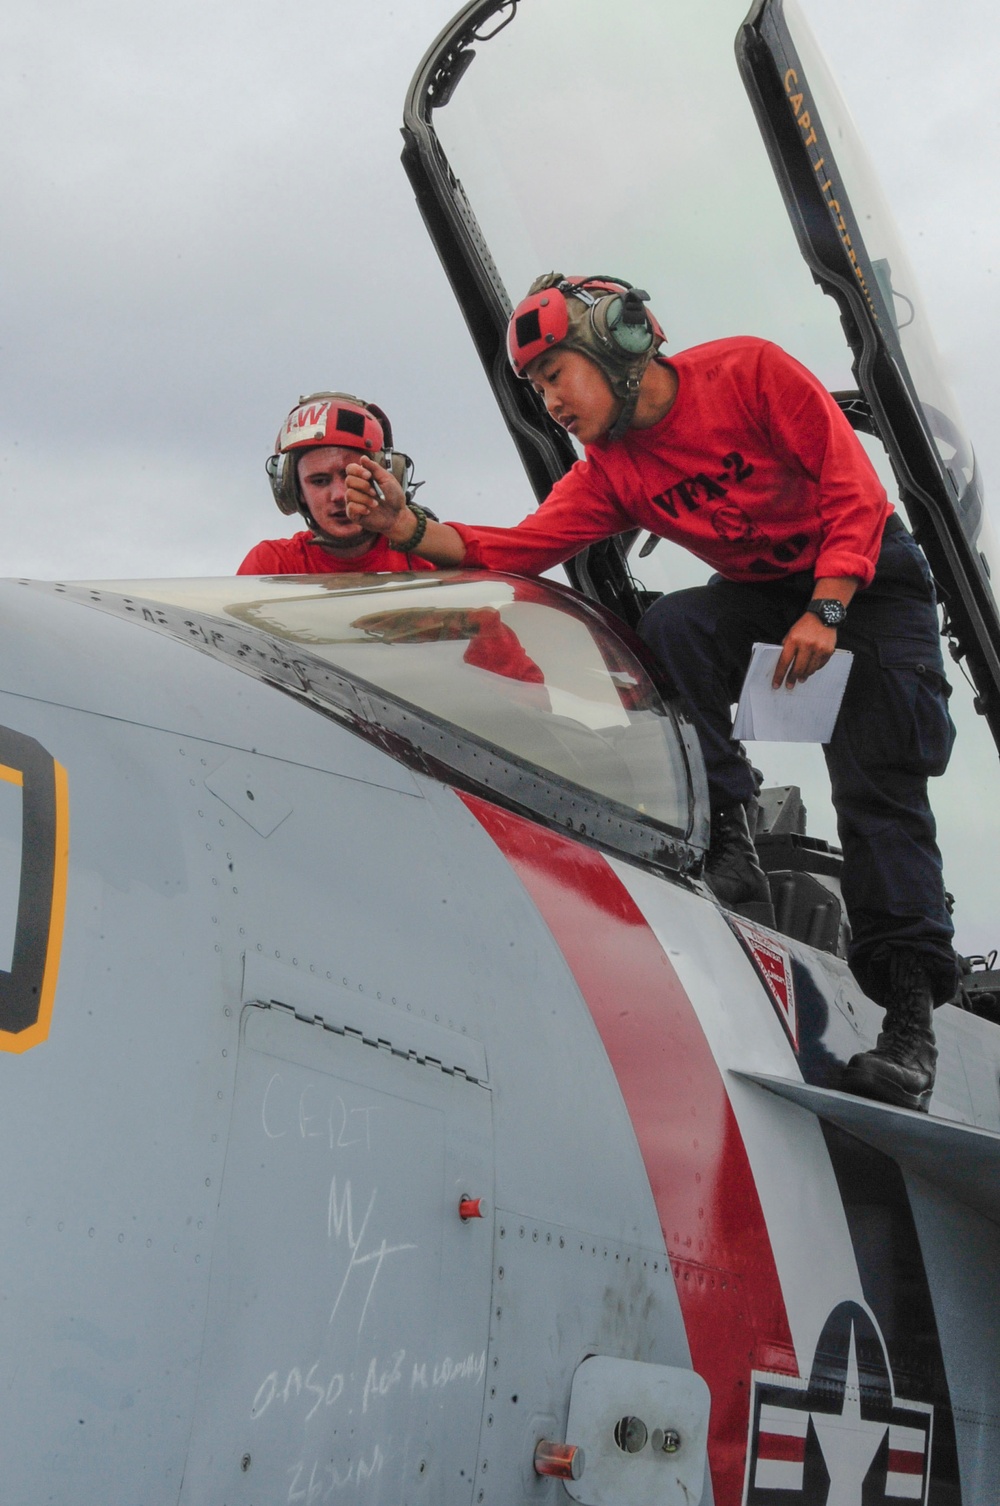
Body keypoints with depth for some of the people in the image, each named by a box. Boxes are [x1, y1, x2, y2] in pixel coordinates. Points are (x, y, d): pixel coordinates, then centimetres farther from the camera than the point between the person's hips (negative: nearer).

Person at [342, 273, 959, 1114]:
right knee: (672, 626, -27)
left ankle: (910, 1009, -15)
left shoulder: (748, 372, -19)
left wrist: (825, 612, -29)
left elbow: (853, 485, -20)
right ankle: (727, 842, -24)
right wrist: (407, 528, -29)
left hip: (866, 575, -4)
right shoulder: (610, 473, -4)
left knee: (878, 781, -16)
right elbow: (520, 549, -15)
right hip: (762, 590, 4)